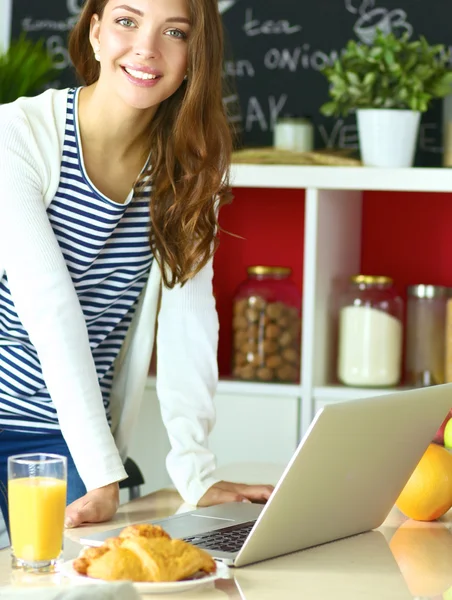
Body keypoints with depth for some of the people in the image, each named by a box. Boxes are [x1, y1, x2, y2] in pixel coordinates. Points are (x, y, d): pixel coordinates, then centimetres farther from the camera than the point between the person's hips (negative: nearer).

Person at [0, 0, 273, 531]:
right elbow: (50, 313, -22)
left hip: (80, 433, 4)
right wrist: (102, 475, -27)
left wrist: (196, 472, -18)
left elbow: (187, 313, -7)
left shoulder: (193, 163, -1)